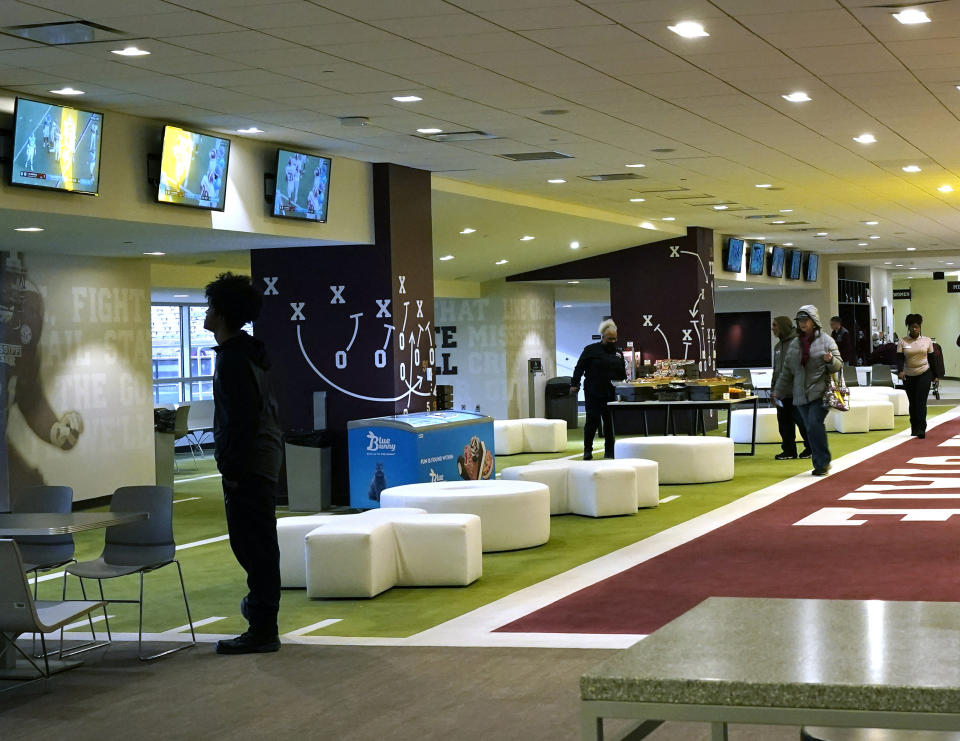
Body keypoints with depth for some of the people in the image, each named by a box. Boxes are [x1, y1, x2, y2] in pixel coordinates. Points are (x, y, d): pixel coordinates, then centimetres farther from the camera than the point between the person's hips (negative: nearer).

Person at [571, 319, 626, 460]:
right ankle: (587, 450, 4)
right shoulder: (591, 350, 0)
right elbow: (579, 368, -2)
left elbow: (622, 373, 22)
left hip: (611, 394, 4)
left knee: (610, 421, 3)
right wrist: (575, 384, -9)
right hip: (594, 393, -4)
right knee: (593, 420, -4)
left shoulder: (618, 353, 15)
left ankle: (609, 451, 10)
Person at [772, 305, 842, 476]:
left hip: (820, 393, -5)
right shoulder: (794, 344, 14)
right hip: (801, 395, 5)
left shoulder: (826, 340, 2)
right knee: (810, 429, 4)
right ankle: (821, 464, 13)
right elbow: (786, 371, 21)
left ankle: (822, 463, -11)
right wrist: (778, 392, 19)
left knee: (814, 424, -19)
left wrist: (830, 360, -21)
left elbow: (838, 365, 1)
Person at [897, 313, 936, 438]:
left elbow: (931, 358, 8)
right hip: (908, 376, 1)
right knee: (912, 403, 8)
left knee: (921, 402, -11)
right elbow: (899, 358, -6)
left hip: (924, 374, -1)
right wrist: (900, 371, -24)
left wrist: (934, 376, 9)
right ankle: (914, 428, 19)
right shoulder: (902, 342, 1)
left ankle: (921, 429, -14)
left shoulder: (927, 341, 3)